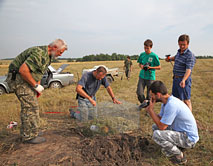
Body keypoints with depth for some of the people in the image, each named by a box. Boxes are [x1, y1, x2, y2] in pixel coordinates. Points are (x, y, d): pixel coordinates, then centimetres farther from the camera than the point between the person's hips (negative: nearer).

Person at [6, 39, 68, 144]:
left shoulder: (47, 56, 10)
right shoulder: (39, 53, -24)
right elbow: (23, 70, -30)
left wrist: (38, 86, 9)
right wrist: (35, 85, -21)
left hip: (26, 80, 10)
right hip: (18, 78, -10)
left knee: (27, 106, 15)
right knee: (31, 106, -8)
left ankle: (25, 133, 29)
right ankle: (29, 136, 5)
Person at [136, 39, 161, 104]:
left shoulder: (154, 56, -6)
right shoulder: (142, 54, 6)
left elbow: (159, 67, 0)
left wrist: (151, 67, -15)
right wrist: (141, 66, -3)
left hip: (150, 77, -3)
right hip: (142, 76, 3)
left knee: (149, 95, 4)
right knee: (139, 93, -5)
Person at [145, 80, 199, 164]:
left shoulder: (171, 105, -31)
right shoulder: (166, 101, 0)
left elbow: (161, 127, -25)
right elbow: (160, 119, 6)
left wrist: (151, 109, -20)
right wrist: (149, 110, -8)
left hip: (189, 138, -9)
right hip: (180, 130, 9)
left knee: (157, 135, -26)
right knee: (155, 127, 11)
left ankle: (179, 156, -4)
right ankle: (176, 145, 14)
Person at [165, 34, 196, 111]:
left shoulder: (190, 55, -18)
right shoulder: (179, 51, 7)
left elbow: (188, 70, -29)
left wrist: (183, 80, -44)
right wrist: (170, 58, 14)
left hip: (184, 80, -8)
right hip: (175, 79, 8)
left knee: (186, 101, -3)